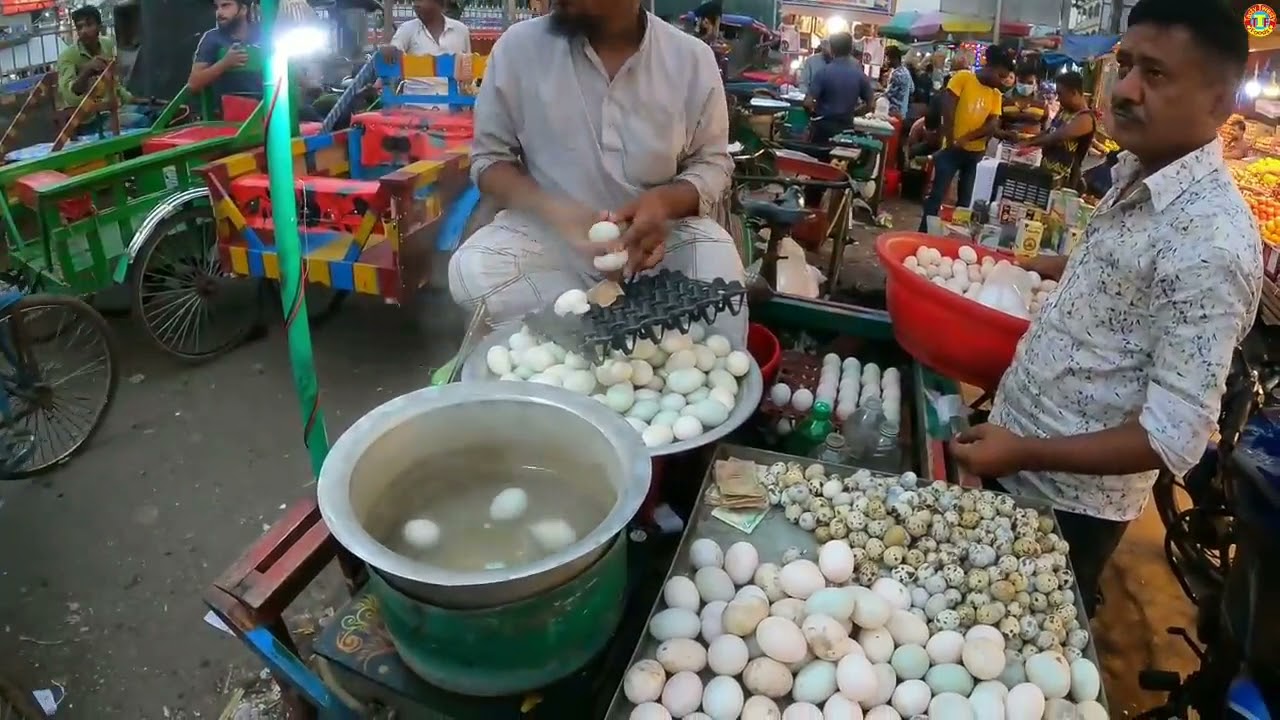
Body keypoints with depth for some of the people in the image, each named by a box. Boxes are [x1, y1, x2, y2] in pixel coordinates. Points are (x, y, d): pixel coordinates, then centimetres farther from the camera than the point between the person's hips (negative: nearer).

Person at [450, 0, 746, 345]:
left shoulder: (692, 57, -5)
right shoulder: (519, 46, -7)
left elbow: (712, 163, 2)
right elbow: (489, 158, -1)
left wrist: (666, 201, -23)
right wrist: (552, 211, -23)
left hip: (658, 232, 0)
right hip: (549, 232, 1)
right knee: (472, 270, -27)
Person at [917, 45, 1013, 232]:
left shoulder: (996, 94, 9)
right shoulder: (963, 77, -5)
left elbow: (993, 125, -1)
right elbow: (947, 108, -12)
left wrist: (966, 138, -16)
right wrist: (950, 141, -14)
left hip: (977, 152, 5)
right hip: (952, 149, -5)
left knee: (967, 200, 9)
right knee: (937, 195, -2)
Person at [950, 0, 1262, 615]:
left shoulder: (1212, 239, -27)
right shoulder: (1136, 175, 1)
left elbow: (1176, 437, -27)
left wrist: (1024, 454, -27)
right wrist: (1060, 268, 15)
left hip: (1069, 496, -8)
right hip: (1015, 452, 8)